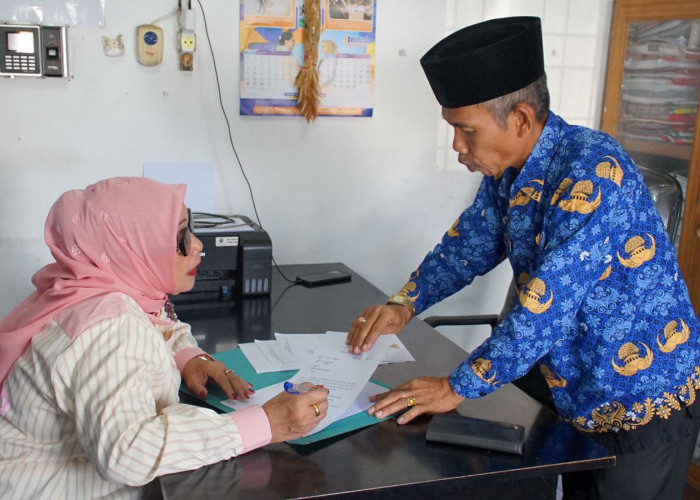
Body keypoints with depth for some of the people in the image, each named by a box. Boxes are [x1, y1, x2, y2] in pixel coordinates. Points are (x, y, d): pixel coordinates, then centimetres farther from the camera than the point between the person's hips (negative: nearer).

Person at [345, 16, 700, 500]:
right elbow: (467, 245, 9)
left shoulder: (592, 171, -29)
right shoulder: (508, 171, -3)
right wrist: (404, 304, -6)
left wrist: (457, 387, -23)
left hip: (642, 406, -7)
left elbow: (548, 306, -32)